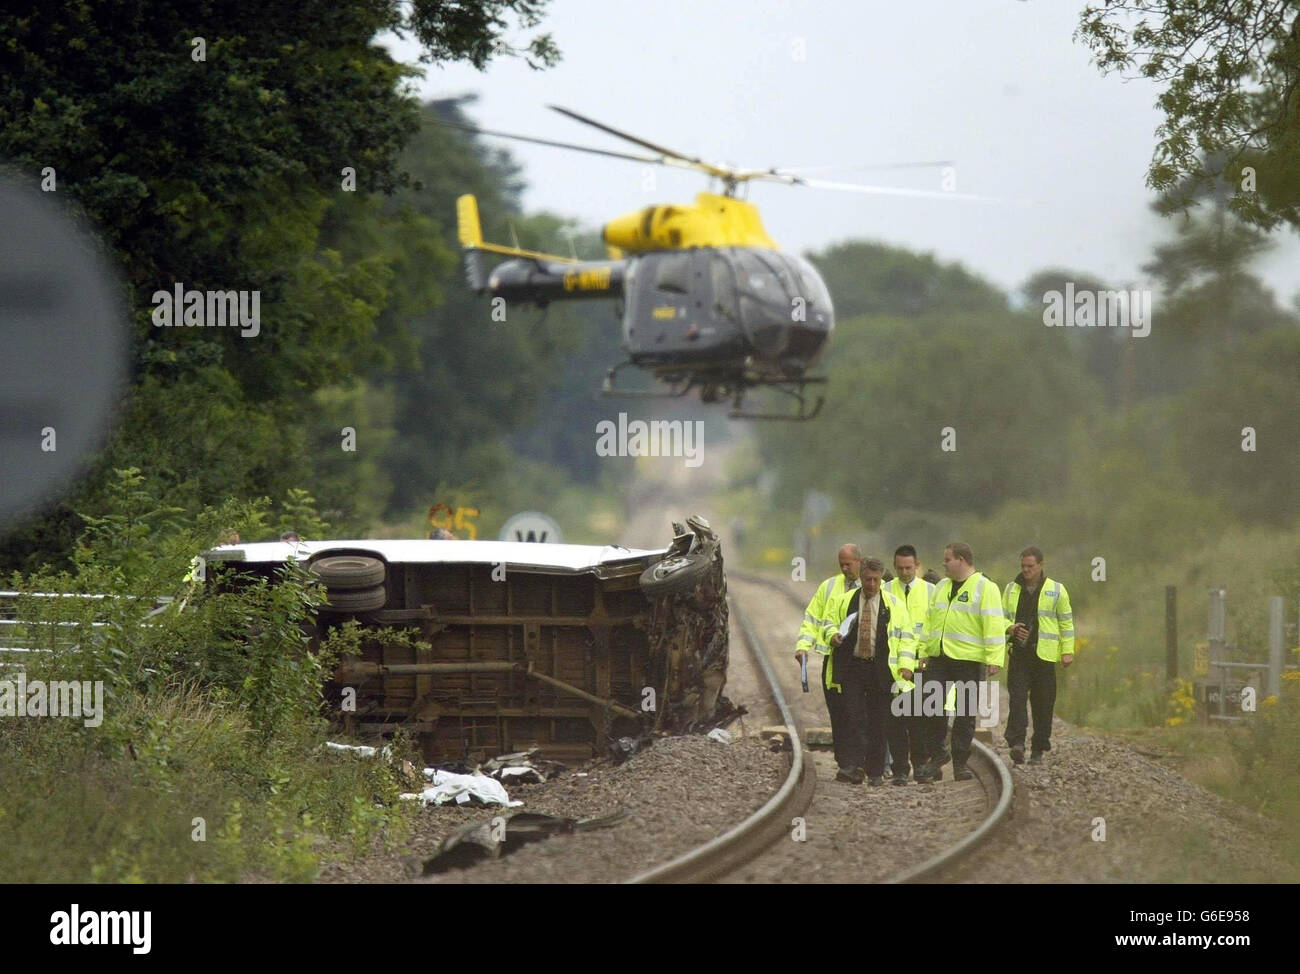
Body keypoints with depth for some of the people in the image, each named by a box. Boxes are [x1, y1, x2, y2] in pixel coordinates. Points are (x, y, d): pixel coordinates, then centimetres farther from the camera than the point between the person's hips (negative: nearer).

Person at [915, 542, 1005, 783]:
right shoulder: (941, 588, 16)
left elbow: (994, 625, -11)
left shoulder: (985, 588, -5)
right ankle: (937, 754, 12)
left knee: (965, 712, 2)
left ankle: (960, 761, 9)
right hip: (939, 659, 6)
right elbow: (930, 622, 22)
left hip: (968, 661, -6)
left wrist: (994, 659, -18)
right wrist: (924, 652, 17)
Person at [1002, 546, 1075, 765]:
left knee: (1043, 704, 1)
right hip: (1018, 654, 1)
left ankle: (1039, 750, 9)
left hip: (1044, 655, -1)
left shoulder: (1056, 590, 5)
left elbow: (1066, 622, 7)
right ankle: (1017, 743, -24)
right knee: (1017, 698, -14)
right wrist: (1011, 628, -8)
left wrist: (1068, 651, 0)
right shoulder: (1012, 589, 11)